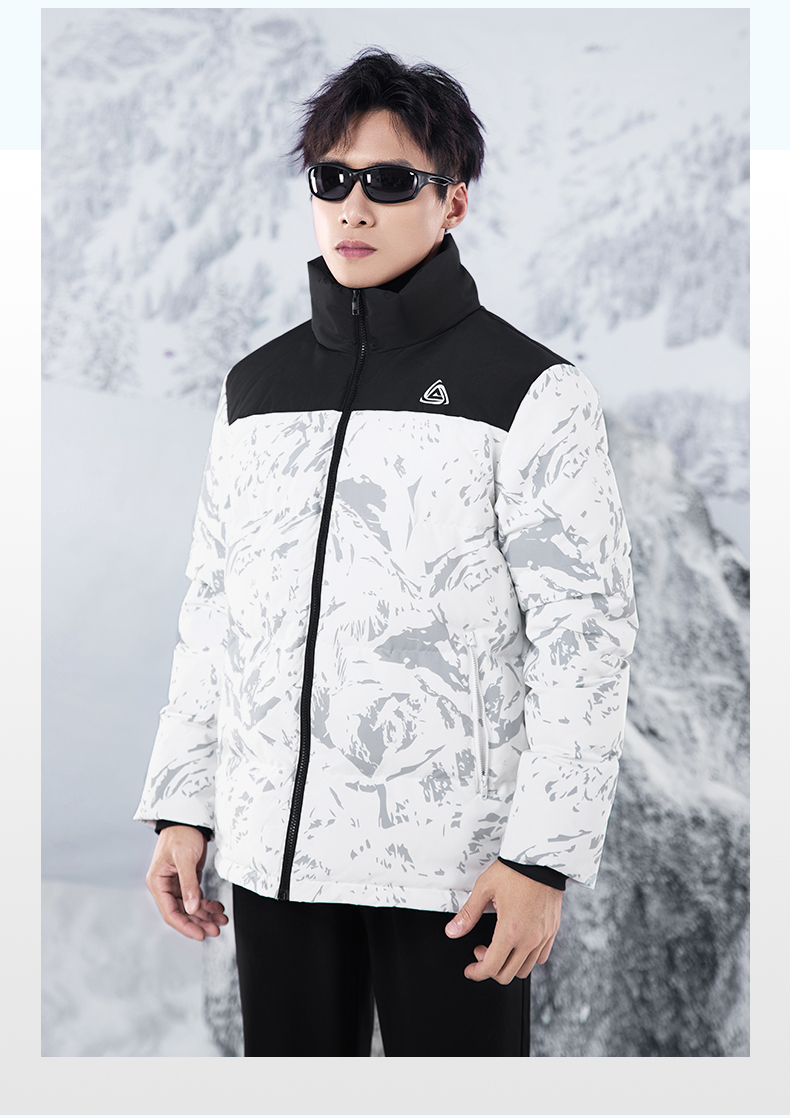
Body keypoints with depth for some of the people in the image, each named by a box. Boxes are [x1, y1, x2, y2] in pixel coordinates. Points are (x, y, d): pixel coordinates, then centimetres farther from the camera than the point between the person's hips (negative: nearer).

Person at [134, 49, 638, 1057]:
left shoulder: (530, 392, -5)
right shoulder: (256, 386, 11)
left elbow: (585, 637, -9)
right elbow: (212, 612, 15)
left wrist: (544, 858, -14)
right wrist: (182, 808, 9)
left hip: (453, 859, -4)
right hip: (274, 851, 5)